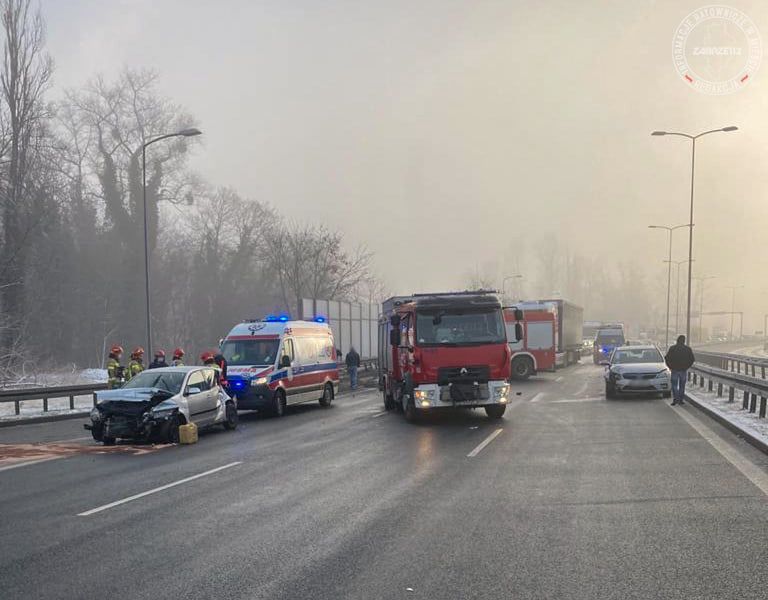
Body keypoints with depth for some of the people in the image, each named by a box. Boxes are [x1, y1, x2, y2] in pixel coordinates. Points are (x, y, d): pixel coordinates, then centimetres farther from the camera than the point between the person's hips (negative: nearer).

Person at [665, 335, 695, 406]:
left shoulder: (672, 348, -3)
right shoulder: (688, 349, -2)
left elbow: (667, 358, -7)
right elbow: (693, 359, -2)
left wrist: (670, 367, 4)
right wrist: (687, 366, 8)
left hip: (674, 370, -1)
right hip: (684, 370, 1)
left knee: (674, 385, 5)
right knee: (682, 386, 11)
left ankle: (675, 398, -12)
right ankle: (681, 400, 13)